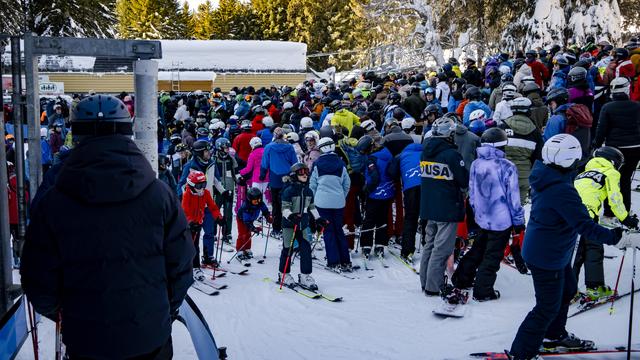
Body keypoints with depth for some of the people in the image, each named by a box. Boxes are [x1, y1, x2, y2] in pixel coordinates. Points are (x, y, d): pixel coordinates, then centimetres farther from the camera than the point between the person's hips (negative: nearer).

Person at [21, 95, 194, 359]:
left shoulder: (52, 203, -13)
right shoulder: (160, 194, -12)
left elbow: (38, 279, -5)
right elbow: (181, 265, -4)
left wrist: (51, 309, 17)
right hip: (151, 337, 0)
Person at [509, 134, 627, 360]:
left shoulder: (544, 177, -1)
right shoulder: (562, 191, -31)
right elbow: (585, 226, -31)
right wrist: (617, 238, -26)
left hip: (553, 253, 10)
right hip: (547, 258, -10)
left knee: (567, 289, 28)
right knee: (548, 308, 3)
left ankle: (554, 335, 47)